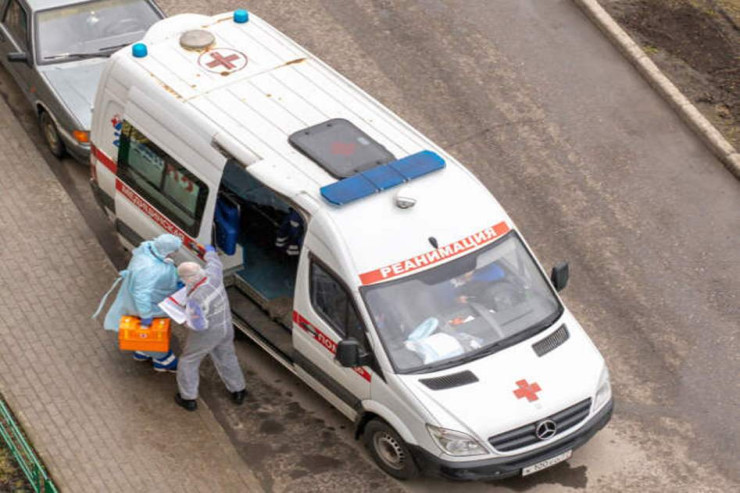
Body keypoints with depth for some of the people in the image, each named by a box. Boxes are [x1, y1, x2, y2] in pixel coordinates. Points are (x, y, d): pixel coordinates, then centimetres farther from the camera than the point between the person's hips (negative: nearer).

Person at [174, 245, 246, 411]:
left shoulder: (195, 299, -36)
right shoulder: (212, 275, -18)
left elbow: (198, 324, -28)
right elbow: (214, 262, 6)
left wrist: (185, 321, -9)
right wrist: (210, 252, 27)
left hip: (206, 333, -7)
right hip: (226, 327, 7)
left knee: (189, 361, 16)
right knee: (227, 358, 26)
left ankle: (188, 398, 25)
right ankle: (238, 391, 38)